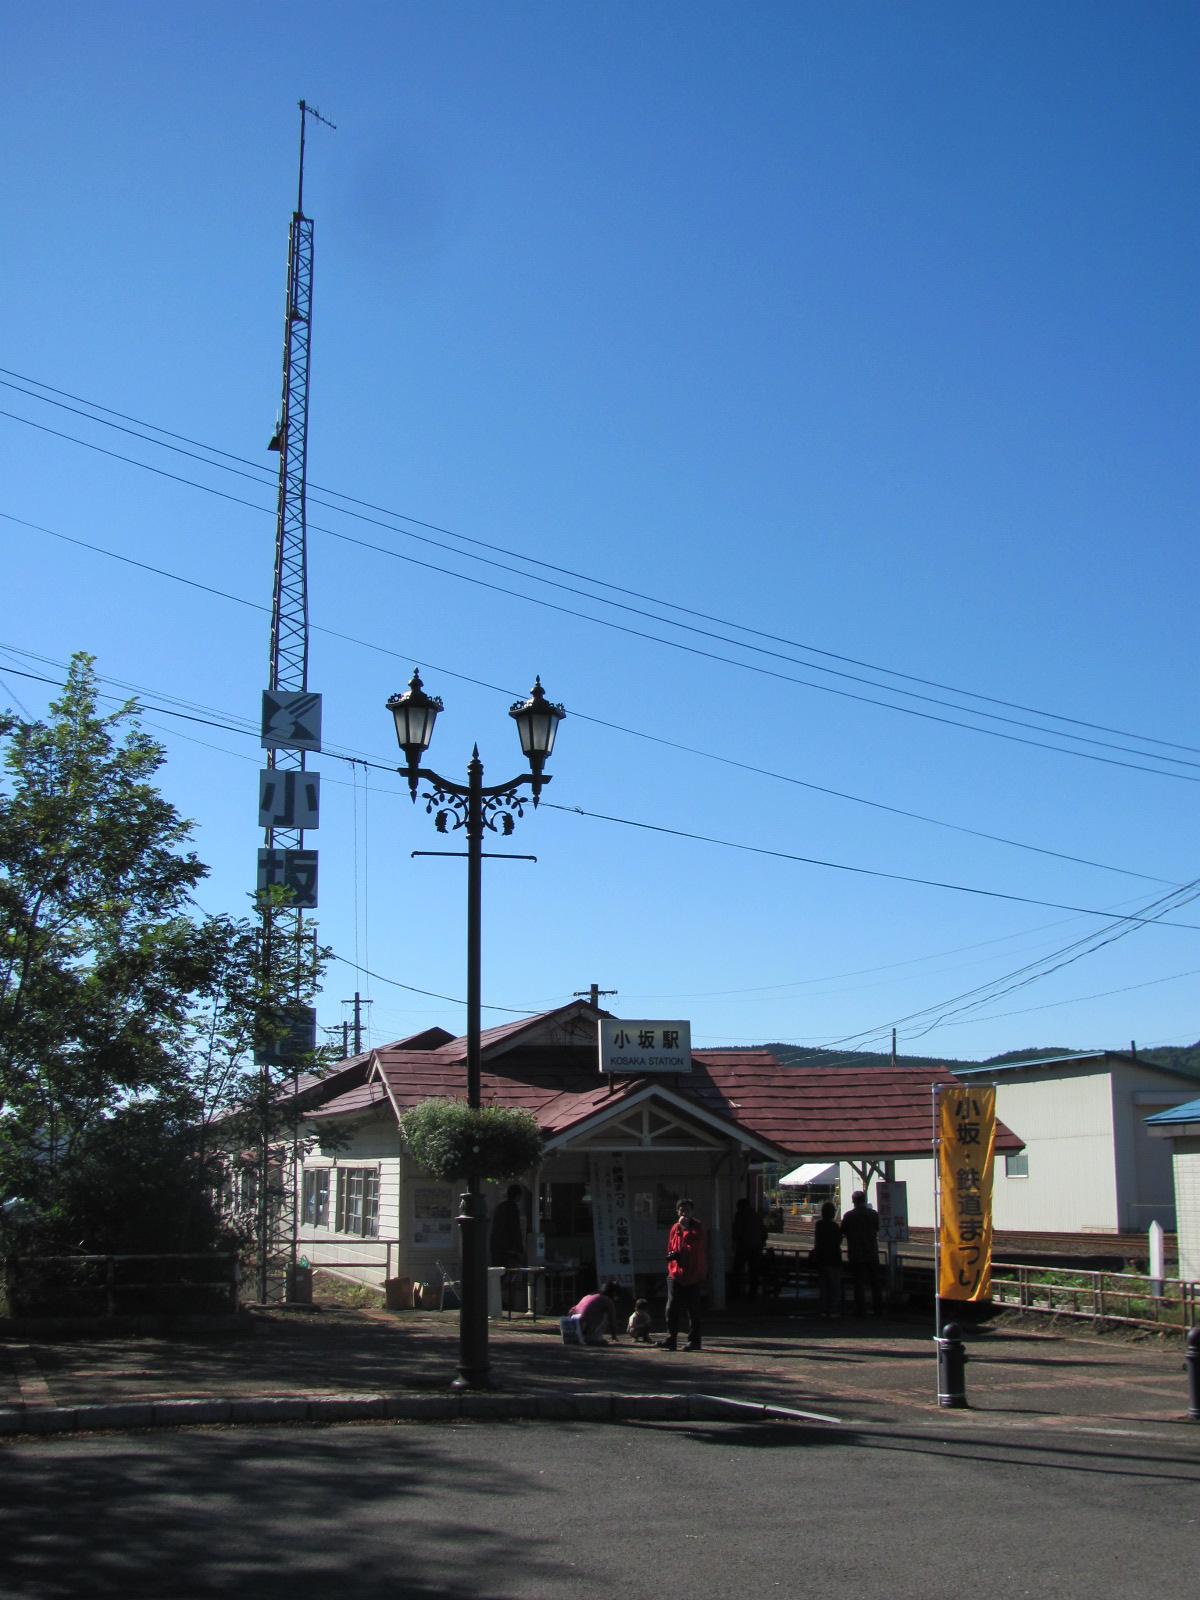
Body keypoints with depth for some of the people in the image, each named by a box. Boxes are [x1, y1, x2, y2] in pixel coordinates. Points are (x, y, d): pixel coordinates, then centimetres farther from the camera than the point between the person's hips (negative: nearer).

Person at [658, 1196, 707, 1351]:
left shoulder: (698, 1227, 1)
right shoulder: (675, 1228, 13)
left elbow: (695, 1243, -15)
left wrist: (685, 1227, -16)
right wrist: (672, 1256, -1)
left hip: (693, 1274, -4)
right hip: (676, 1273, 4)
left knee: (693, 1309, 2)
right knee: (672, 1307, -6)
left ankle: (694, 1340, 10)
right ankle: (671, 1339, -2)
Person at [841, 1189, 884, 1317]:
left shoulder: (849, 1216, -10)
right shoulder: (874, 1214, -2)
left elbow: (842, 1233, -3)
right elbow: (878, 1230, 11)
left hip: (855, 1255, -2)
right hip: (872, 1253, 2)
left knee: (859, 1283, 3)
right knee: (876, 1282, 12)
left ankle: (861, 1310, 1)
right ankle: (878, 1309, 14)